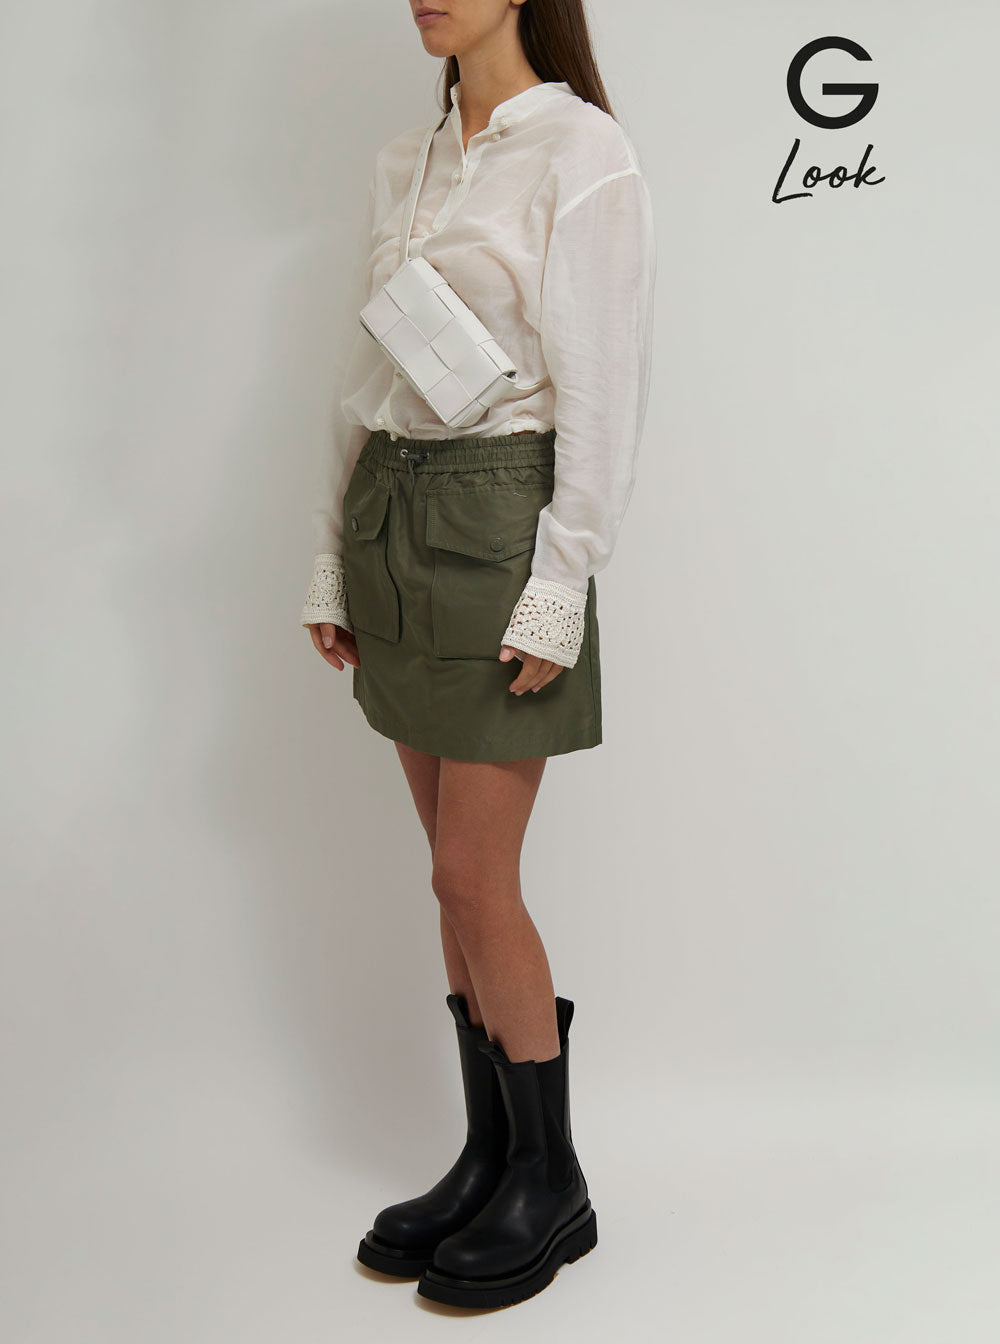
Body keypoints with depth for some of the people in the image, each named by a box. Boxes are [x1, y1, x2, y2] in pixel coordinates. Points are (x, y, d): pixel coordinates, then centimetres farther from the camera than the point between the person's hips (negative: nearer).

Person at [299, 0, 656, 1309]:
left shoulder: (583, 154, -8)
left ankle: (551, 1183, 15)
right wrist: (332, 558, 11)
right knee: (460, 873, 11)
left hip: (500, 524, -7)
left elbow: (605, 391, -13)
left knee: (473, 879, -4)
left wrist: (556, 590, -17)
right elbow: (368, 375, 14)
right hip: (394, 520, 7)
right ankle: (490, 1156, 25)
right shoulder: (405, 164, 14)